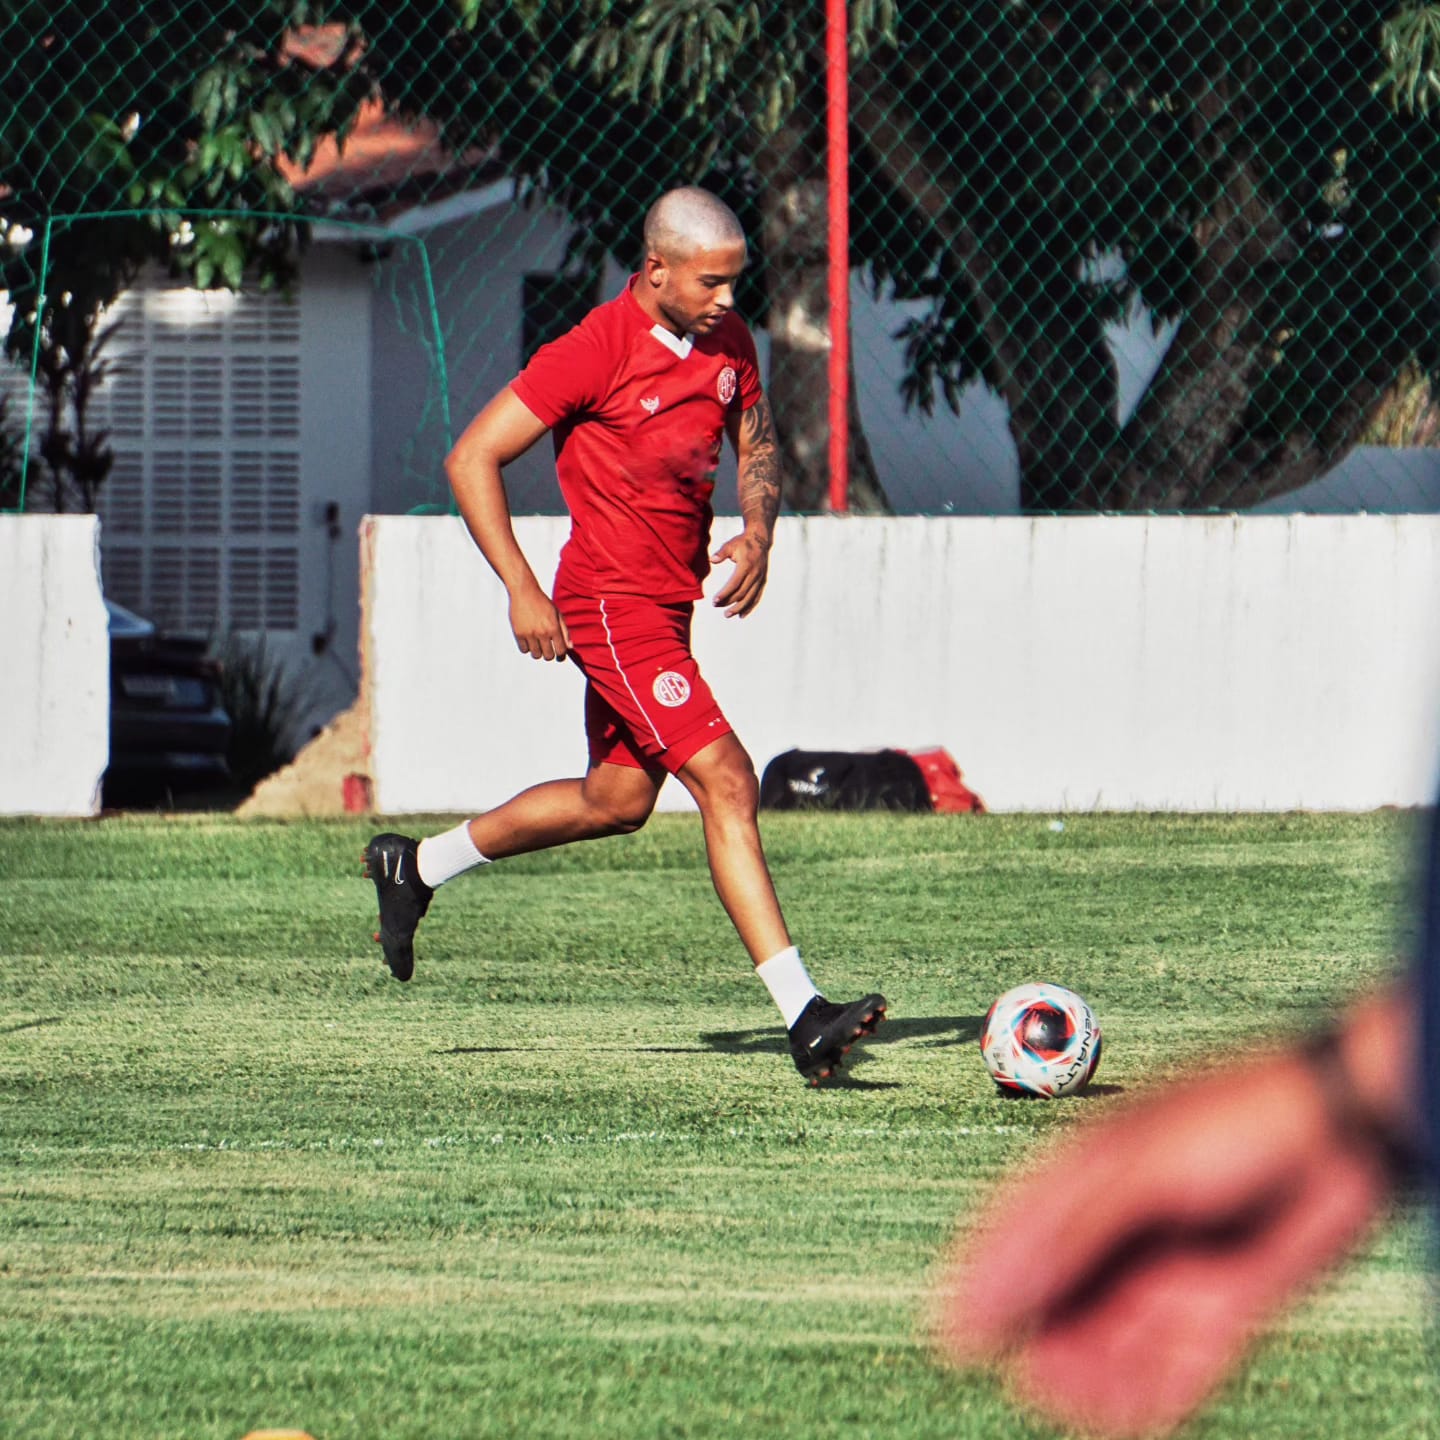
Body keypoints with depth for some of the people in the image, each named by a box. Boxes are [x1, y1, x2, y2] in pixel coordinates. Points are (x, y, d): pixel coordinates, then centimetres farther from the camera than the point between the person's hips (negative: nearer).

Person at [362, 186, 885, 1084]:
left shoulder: (728, 340, 4)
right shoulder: (596, 352, -17)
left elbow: (757, 445, 19)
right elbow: (473, 459, -13)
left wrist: (757, 535, -2)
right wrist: (523, 590, -18)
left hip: (670, 599, 9)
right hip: (614, 605, -9)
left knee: (618, 799, 20)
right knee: (726, 783, -17)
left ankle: (415, 868, 39)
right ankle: (806, 1019, -21)